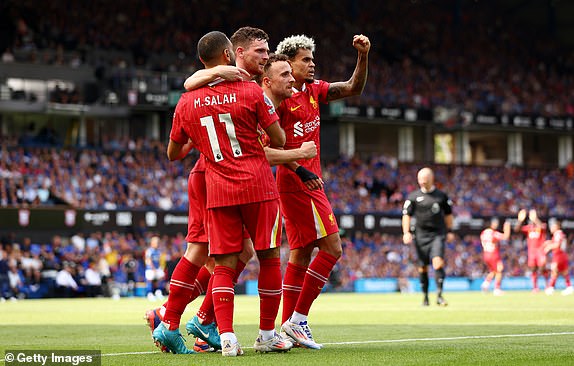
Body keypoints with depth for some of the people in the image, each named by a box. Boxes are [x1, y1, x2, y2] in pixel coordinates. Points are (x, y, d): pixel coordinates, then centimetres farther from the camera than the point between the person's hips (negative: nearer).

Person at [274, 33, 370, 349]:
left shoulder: (314, 89, 12)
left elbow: (353, 88, 13)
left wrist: (363, 56, -1)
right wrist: (301, 171, -23)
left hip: (308, 179, 9)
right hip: (296, 181, -9)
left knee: (301, 253, 9)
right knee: (331, 248, -11)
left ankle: (288, 326, 12)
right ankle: (297, 319, -8)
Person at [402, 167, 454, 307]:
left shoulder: (441, 196, 5)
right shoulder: (413, 196, 3)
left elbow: (448, 214, 17)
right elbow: (407, 214, 3)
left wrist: (449, 231, 17)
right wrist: (406, 232, -8)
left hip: (438, 235, -1)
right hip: (421, 236, 1)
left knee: (438, 263, -19)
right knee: (423, 268, 6)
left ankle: (439, 295, -18)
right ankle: (425, 296, 20)